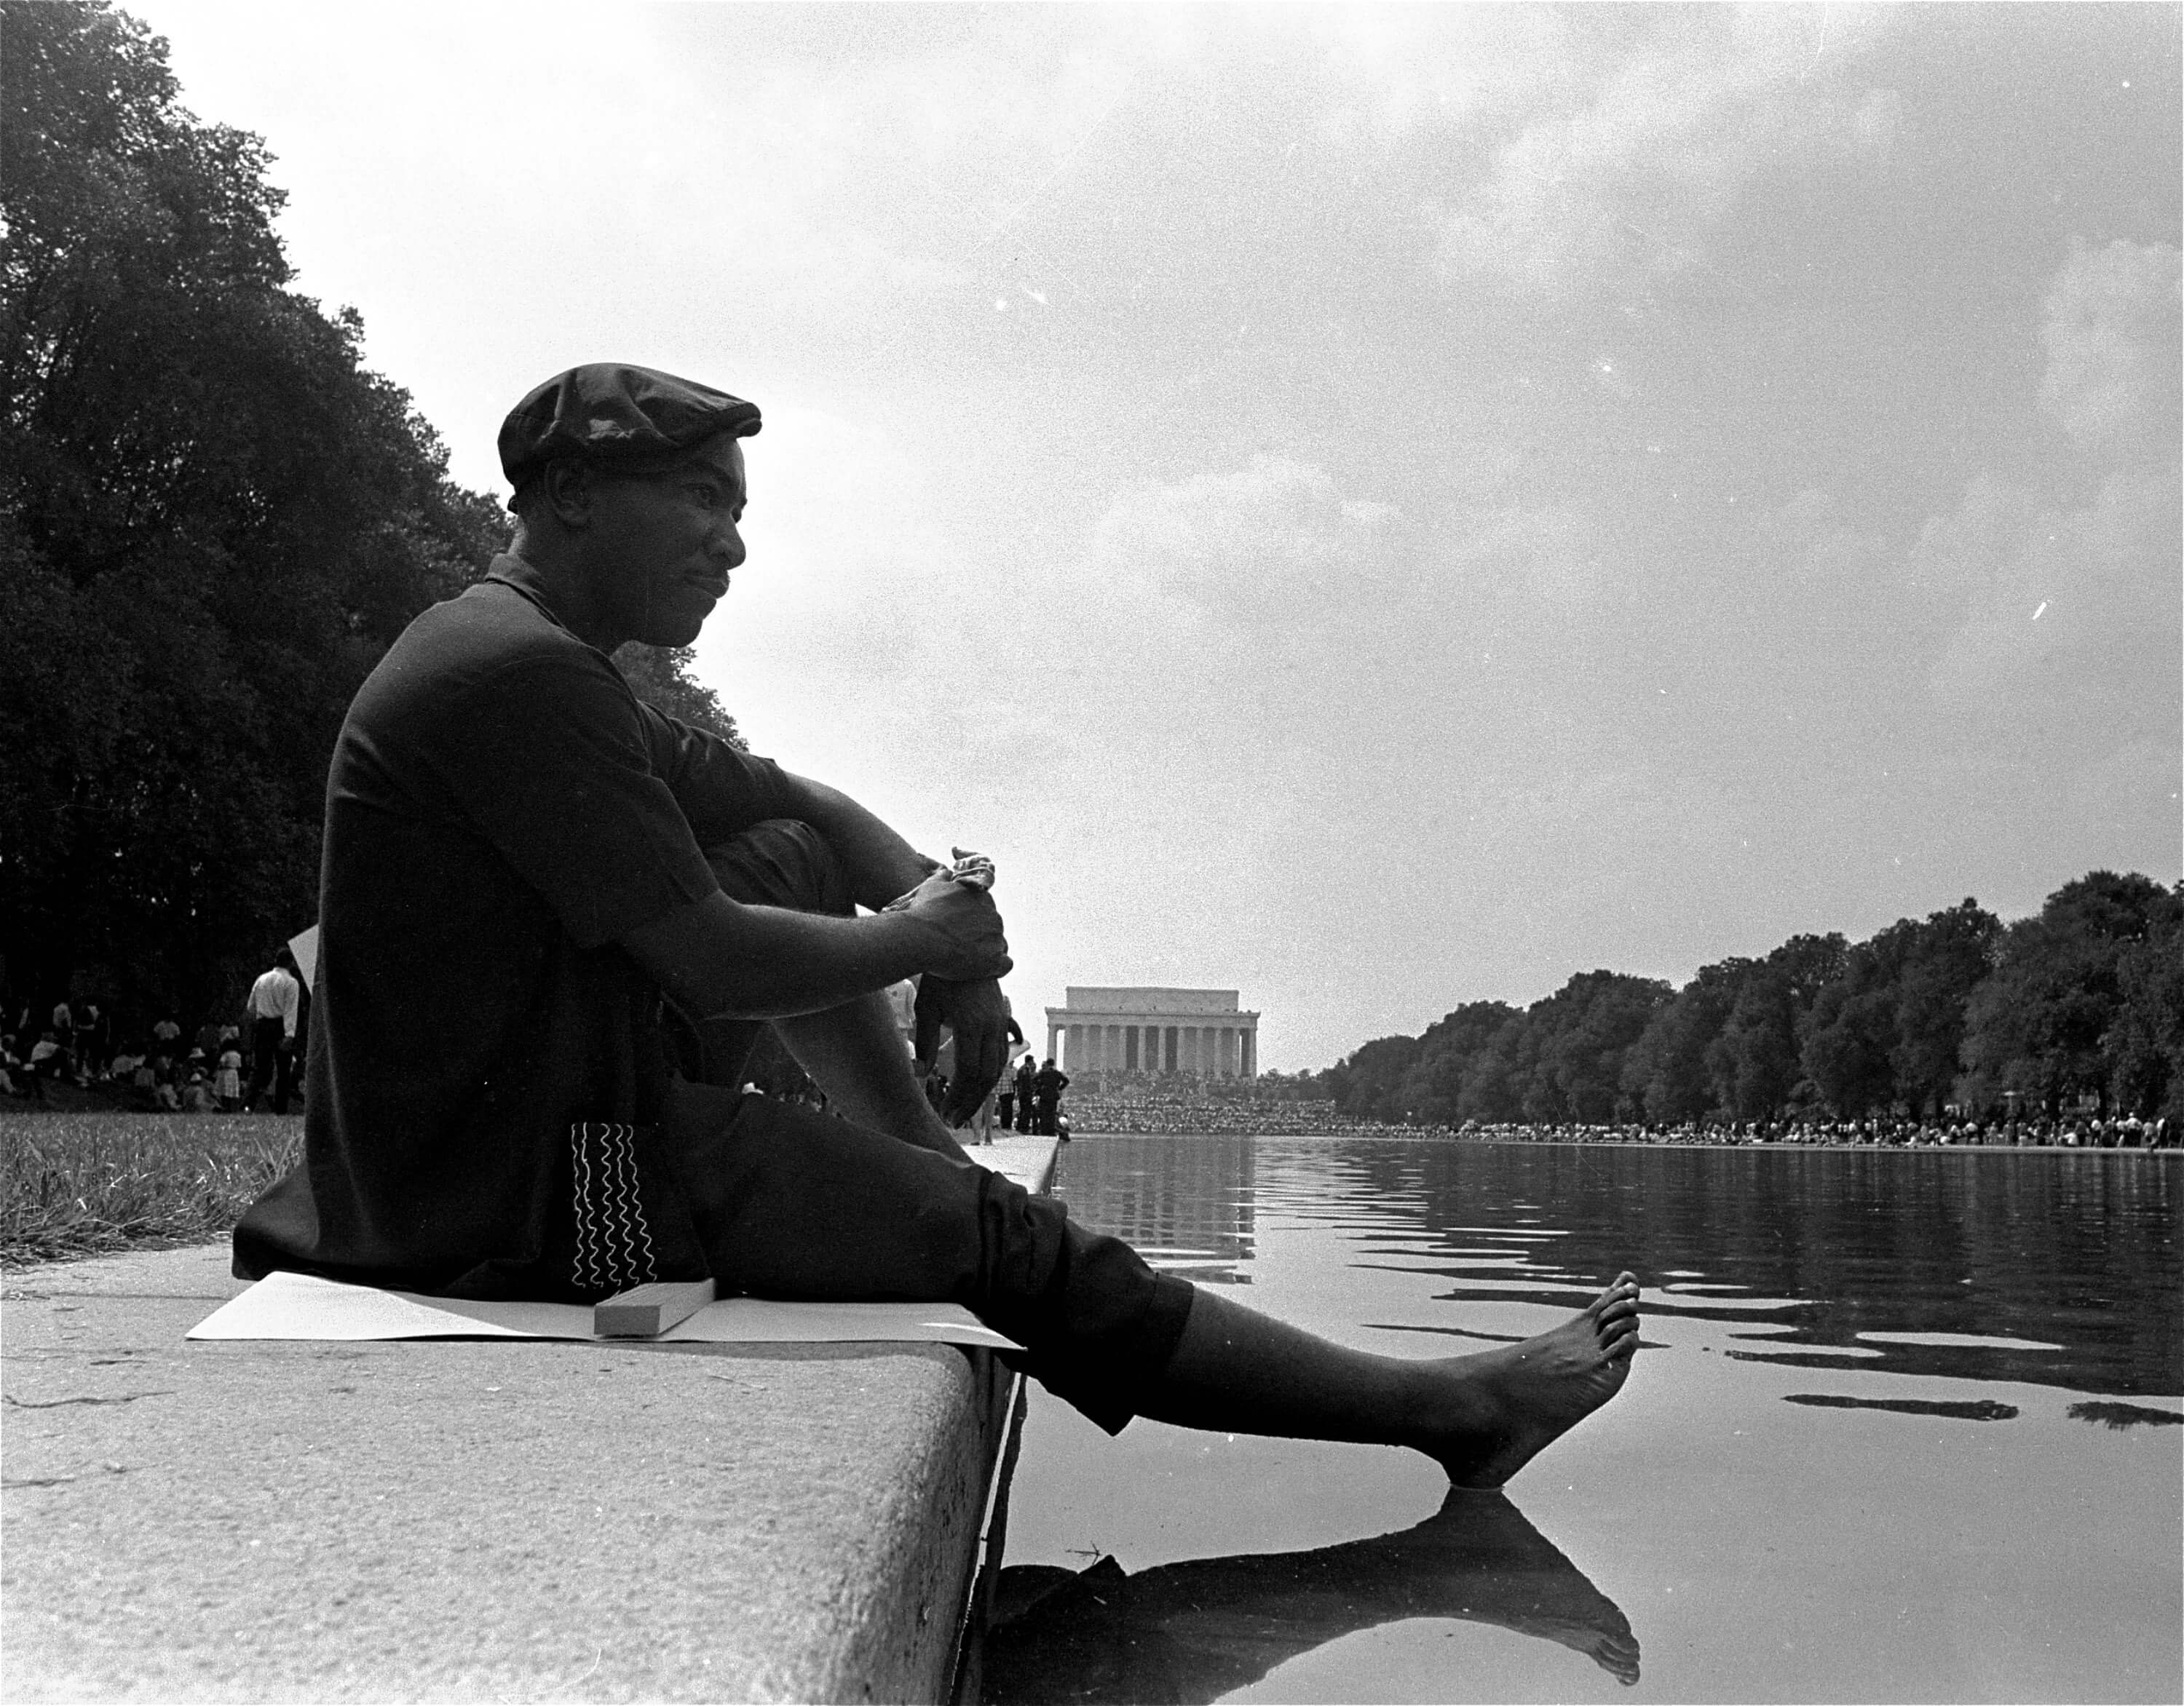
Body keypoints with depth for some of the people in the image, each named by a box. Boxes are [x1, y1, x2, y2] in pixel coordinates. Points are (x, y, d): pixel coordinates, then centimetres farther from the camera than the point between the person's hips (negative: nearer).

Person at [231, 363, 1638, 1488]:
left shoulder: (546, 671, 14)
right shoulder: (520, 669, -18)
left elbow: (819, 812, 17)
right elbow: (708, 959, -22)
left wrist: (948, 920, 1)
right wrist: (922, 943, -6)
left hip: (503, 1132, 10)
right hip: (535, 1191, -10)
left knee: (799, 860, 14)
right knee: (1008, 1243, -6)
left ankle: (935, 1177, 14)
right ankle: (1449, 1412, 3)